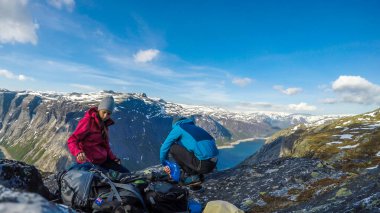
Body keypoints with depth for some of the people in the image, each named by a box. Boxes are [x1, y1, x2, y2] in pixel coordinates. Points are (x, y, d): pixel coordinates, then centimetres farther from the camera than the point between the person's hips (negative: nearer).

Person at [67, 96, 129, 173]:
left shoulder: (104, 123, 13)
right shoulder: (88, 121, -12)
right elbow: (71, 140, -18)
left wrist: (113, 158, 8)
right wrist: (78, 152, -38)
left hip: (103, 159, 8)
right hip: (91, 162, -8)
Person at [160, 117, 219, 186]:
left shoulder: (178, 127, 6)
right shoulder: (196, 128, 27)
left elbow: (164, 147, 9)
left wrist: (164, 164, 26)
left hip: (203, 164, -8)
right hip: (213, 163, 8)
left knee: (173, 148, 1)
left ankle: (193, 176, 4)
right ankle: (198, 175, 14)